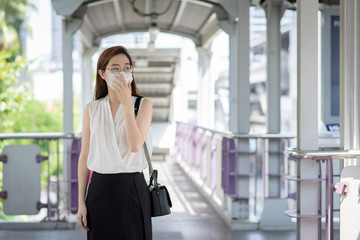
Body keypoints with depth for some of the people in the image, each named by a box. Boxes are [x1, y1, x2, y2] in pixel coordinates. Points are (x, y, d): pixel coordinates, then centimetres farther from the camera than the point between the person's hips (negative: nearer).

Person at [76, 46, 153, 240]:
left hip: (132, 188, -2)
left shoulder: (143, 105, 0)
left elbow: (135, 145, -15)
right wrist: (81, 202, 4)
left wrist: (126, 103, -17)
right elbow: (84, 157, 7)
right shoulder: (92, 109, 5)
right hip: (100, 189, 2)